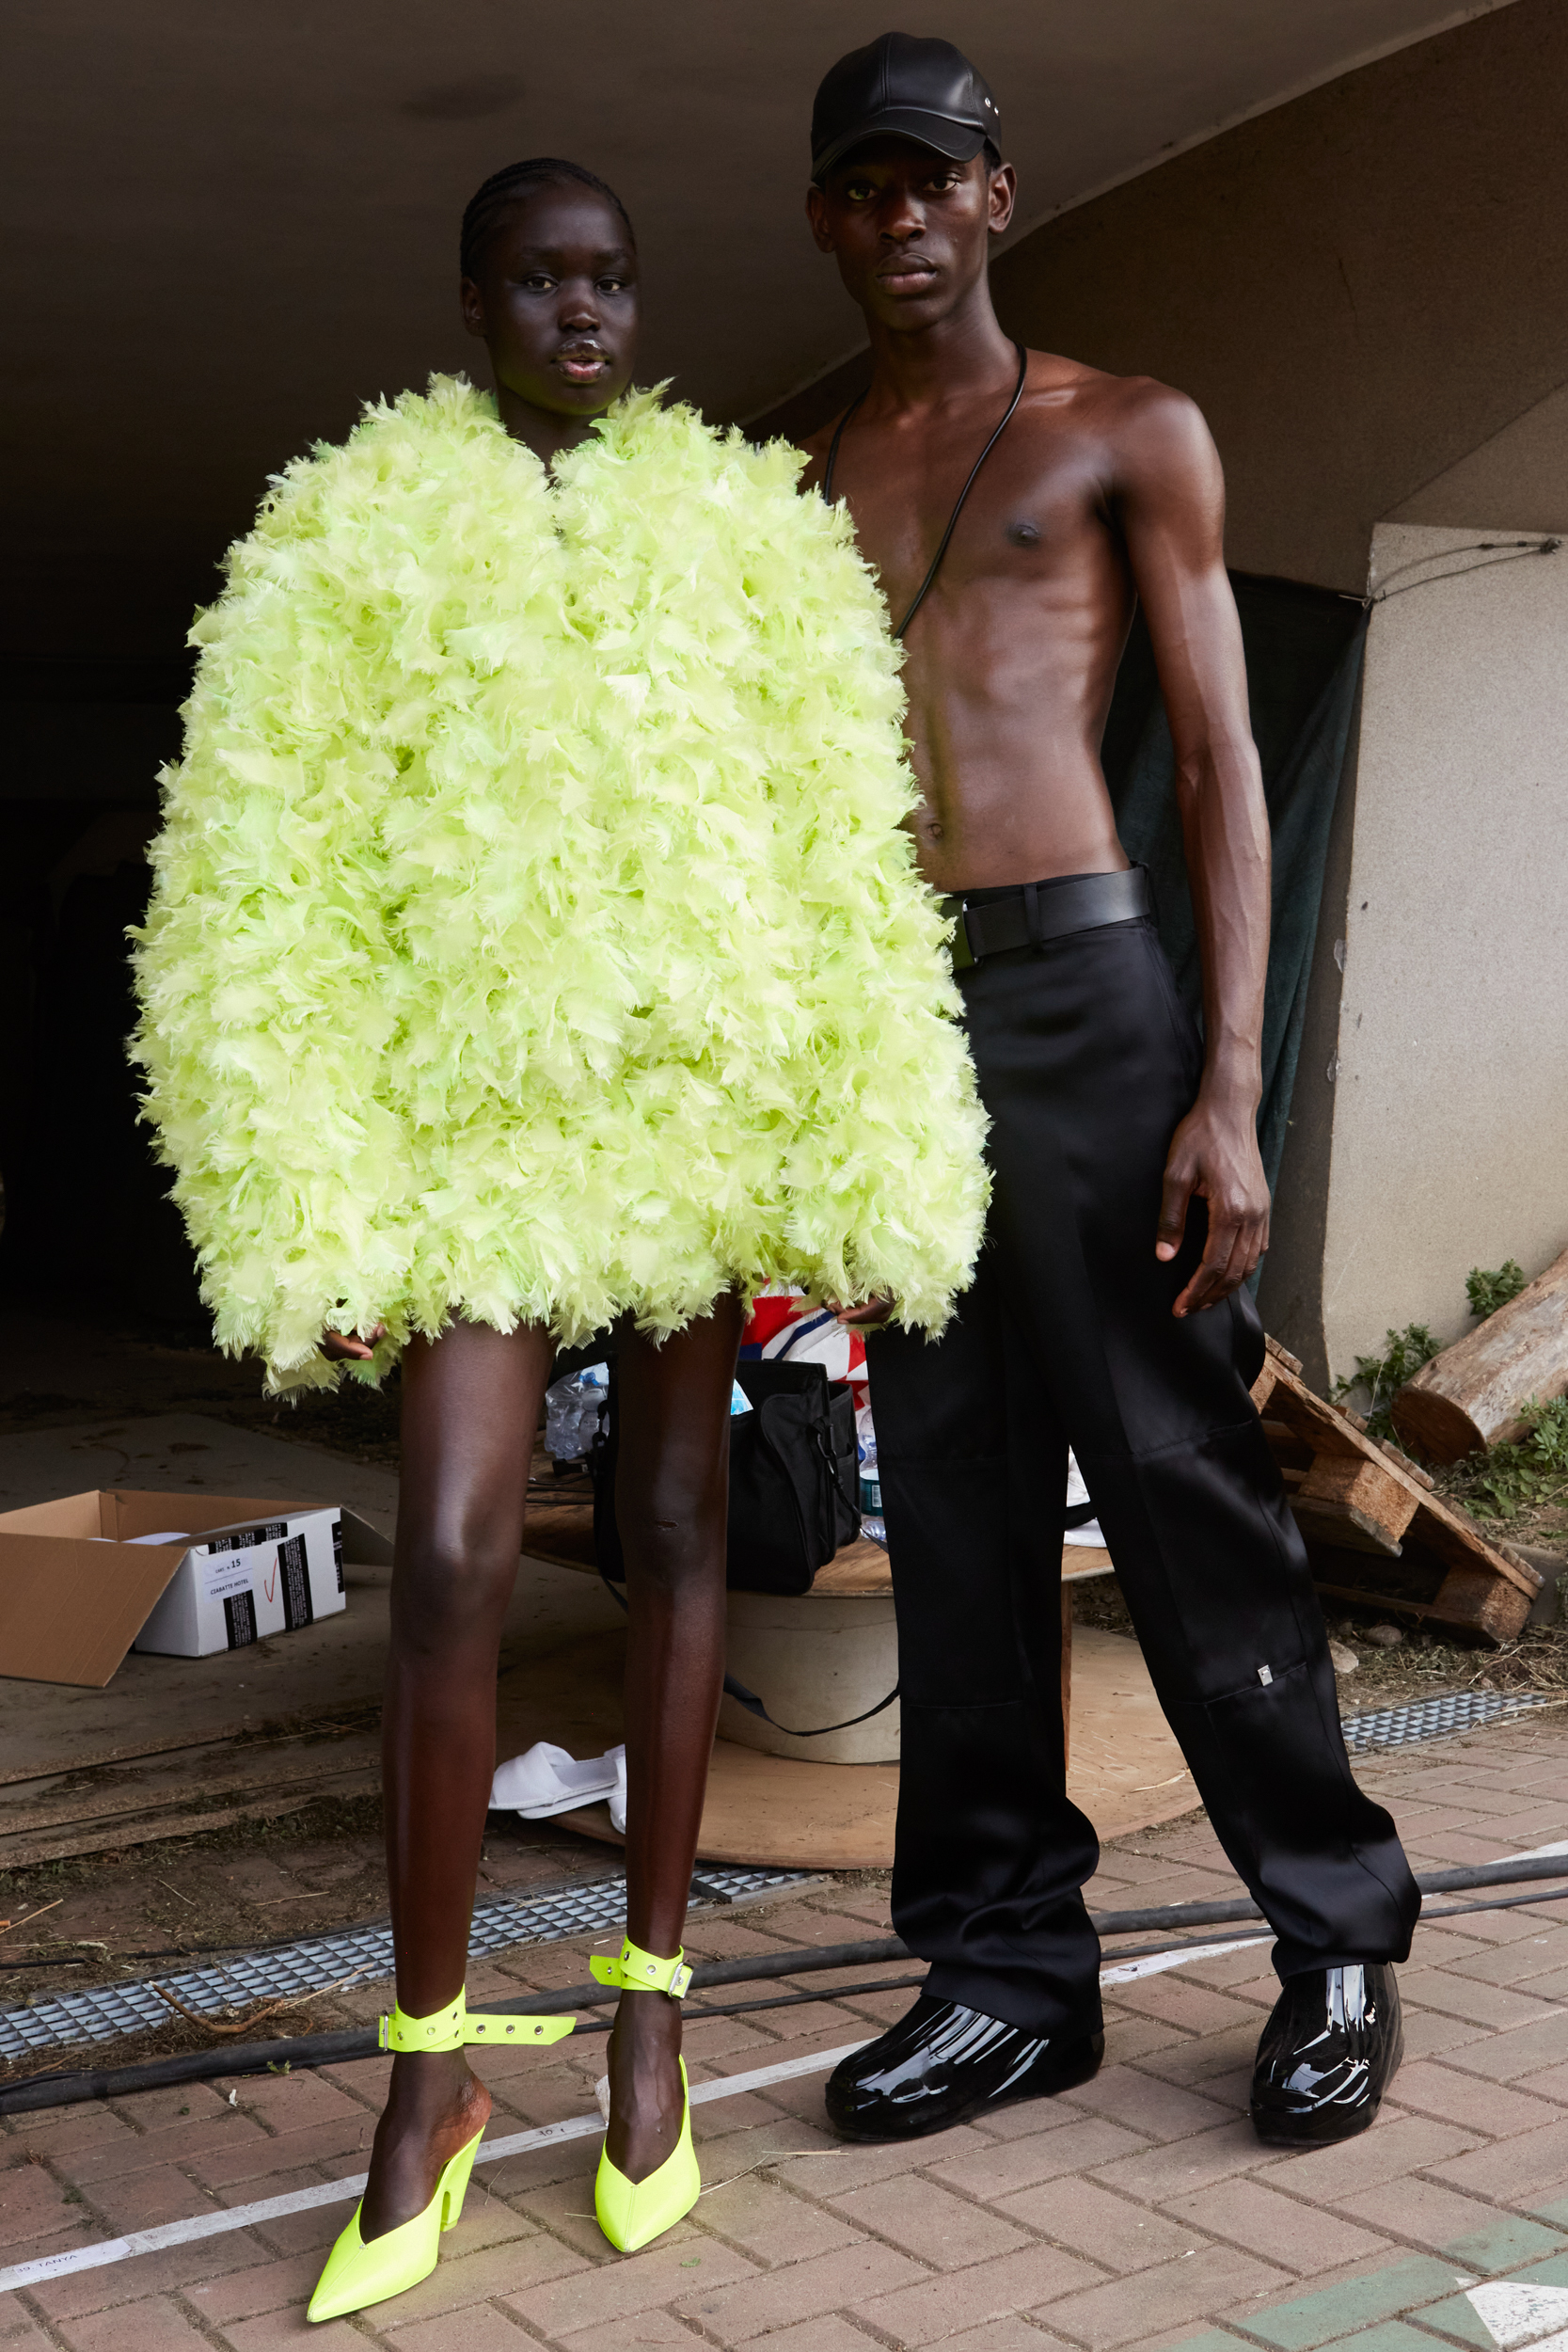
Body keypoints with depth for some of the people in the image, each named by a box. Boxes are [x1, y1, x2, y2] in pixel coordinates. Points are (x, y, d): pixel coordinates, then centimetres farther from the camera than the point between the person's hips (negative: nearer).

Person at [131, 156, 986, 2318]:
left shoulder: (746, 527, 7)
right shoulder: (354, 536, 2)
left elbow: (846, 860, 3)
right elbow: (262, 892, -3)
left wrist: (877, 1168, -4)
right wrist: (310, 1216, -11)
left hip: (703, 1095, 2)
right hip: (474, 1112, -2)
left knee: (676, 1529, 8)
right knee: (452, 1565, -12)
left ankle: (652, 2002, 22)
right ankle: (431, 2070, 5)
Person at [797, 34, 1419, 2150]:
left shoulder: (1126, 434, 8)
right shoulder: (798, 490, 18)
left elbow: (1223, 764, 2)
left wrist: (1231, 1086, -10)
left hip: (1075, 983, -4)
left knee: (1181, 1477, -2)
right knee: (953, 1510, 6)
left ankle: (1339, 1944, 12)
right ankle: (1010, 1966, 16)